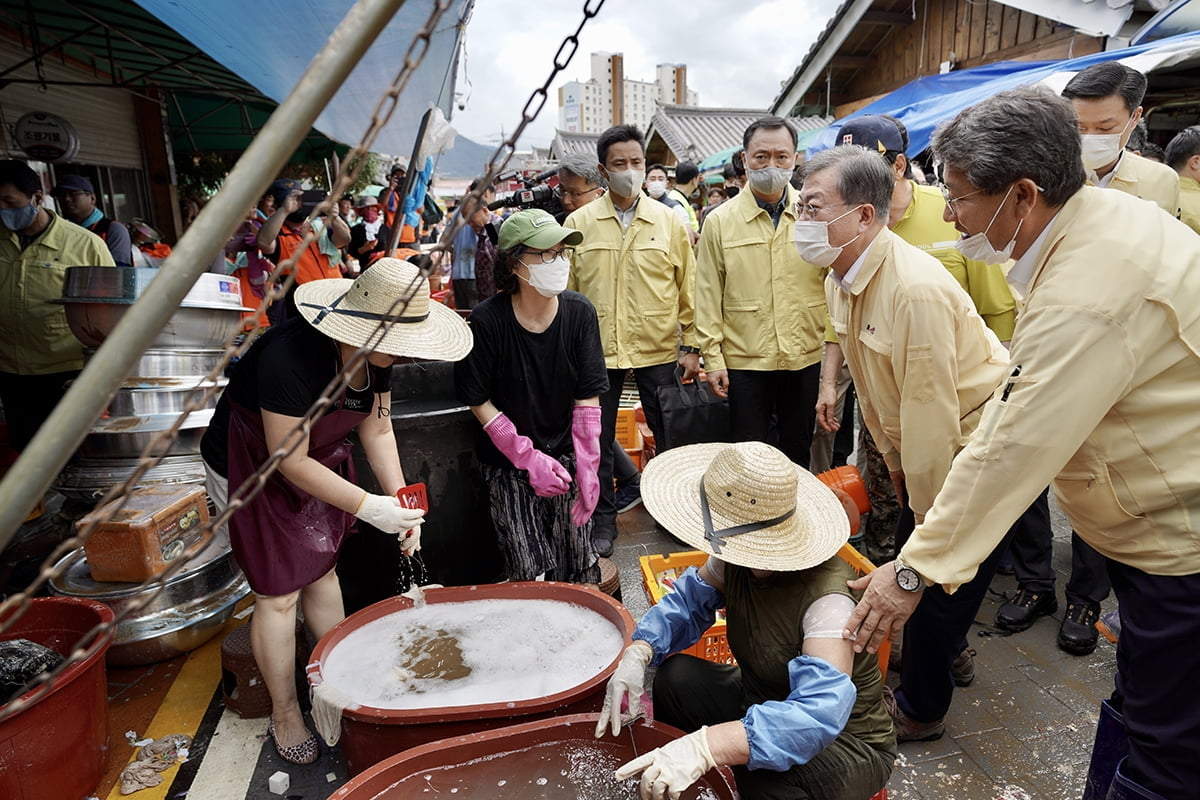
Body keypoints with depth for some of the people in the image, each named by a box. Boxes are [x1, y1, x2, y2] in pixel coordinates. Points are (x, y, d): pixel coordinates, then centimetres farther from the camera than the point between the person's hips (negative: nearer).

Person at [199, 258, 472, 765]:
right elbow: (290, 460, -31)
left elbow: (377, 429, -4)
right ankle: (284, 716, 19)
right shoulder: (291, 357, -37)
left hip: (316, 457, 7)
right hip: (251, 469, -7)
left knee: (321, 571, 14)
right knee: (279, 593, 0)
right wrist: (368, 507, -29)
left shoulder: (374, 354, -13)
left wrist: (400, 498, -15)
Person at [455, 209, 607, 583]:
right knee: (532, 574, -2)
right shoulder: (488, 320, -16)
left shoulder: (579, 312, -8)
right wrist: (528, 458, -13)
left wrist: (587, 467, -10)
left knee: (578, 566, 6)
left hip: (565, 454, 2)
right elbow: (479, 400, -9)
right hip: (509, 464, -2)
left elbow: (588, 396, -5)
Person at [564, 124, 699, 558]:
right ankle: (603, 519, 26)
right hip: (597, 351, 0)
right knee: (597, 440, 8)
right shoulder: (579, 223, 2)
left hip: (658, 350, 0)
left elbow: (688, 288, 4)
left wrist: (691, 345, 0)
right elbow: (565, 290, 5)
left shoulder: (669, 221, 3)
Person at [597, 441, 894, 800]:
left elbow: (819, 713, -45)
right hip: (760, 702, 6)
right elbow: (689, 601, -3)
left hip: (844, 740, -6)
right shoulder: (736, 557, -14)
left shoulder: (825, 601, -34)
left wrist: (704, 747, -57)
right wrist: (637, 654, -24)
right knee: (672, 679, -13)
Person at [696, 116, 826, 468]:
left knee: (798, 452, 17)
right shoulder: (720, 221, -1)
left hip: (807, 359, 2)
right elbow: (708, 296, -1)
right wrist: (712, 358, -4)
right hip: (745, 361, -1)